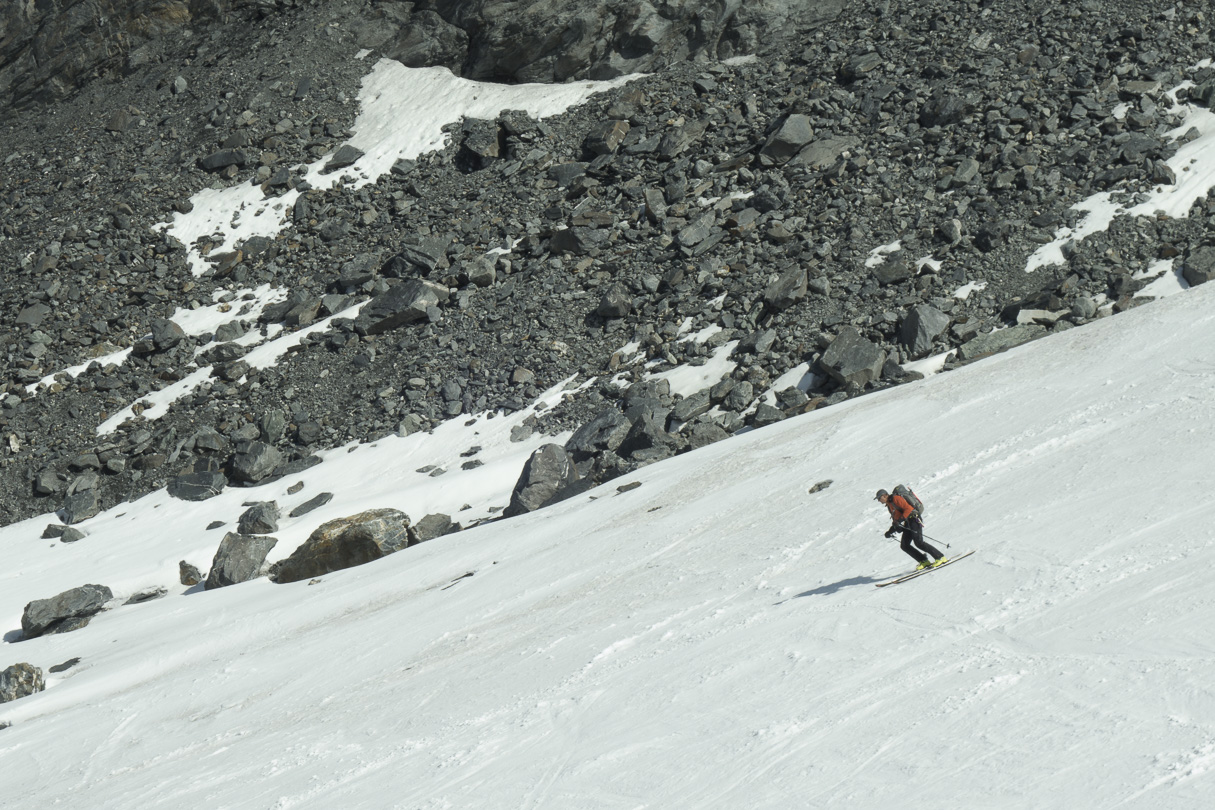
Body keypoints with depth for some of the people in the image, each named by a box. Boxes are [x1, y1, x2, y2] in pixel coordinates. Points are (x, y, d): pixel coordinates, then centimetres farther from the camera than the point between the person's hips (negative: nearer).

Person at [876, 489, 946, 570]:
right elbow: (896, 520, 26)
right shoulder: (889, 505, 19)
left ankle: (940, 558, -15)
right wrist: (890, 531, 13)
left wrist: (900, 520, -26)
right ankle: (924, 561, 0)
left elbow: (908, 508, -19)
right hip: (907, 524, 10)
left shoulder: (896, 498, -10)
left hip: (914, 520, -10)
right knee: (904, 546, -1)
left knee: (918, 542, -20)